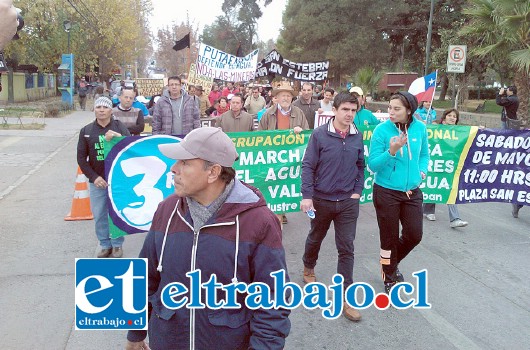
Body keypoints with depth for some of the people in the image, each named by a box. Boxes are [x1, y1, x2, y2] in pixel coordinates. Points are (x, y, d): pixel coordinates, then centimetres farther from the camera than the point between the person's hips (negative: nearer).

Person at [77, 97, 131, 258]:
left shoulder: (120, 127, -2)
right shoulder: (86, 131, 4)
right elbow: (81, 157, 4)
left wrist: (116, 138, -28)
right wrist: (94, 177, -6)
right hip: (97, 181, 2)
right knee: (99, 216, 8)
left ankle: (117, 245, 23)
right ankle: (105, 245, 24)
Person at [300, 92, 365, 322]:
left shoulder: (357, 137, -1)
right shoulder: (319, 134, -11)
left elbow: (360, 166, 10)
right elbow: (308, 166, -10)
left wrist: (357, 191, 2)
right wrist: (307, 196, -15)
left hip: (348, 202, 2)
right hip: (322, 200, -1)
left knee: (347, 249, 1)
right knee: (315, 238, 20)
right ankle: (308, 268, 49)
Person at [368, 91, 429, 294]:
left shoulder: (420, 128, -2)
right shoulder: (381, 130, -14)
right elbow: (372, 164, -15)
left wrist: (422, 169, -3)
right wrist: (391, 151, -29)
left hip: (412, 192, 4)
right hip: (386, 192, -4)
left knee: (414, 235, 8)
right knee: (389, 238, 8)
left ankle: (392, 262, 38)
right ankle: (389, 277, 31)